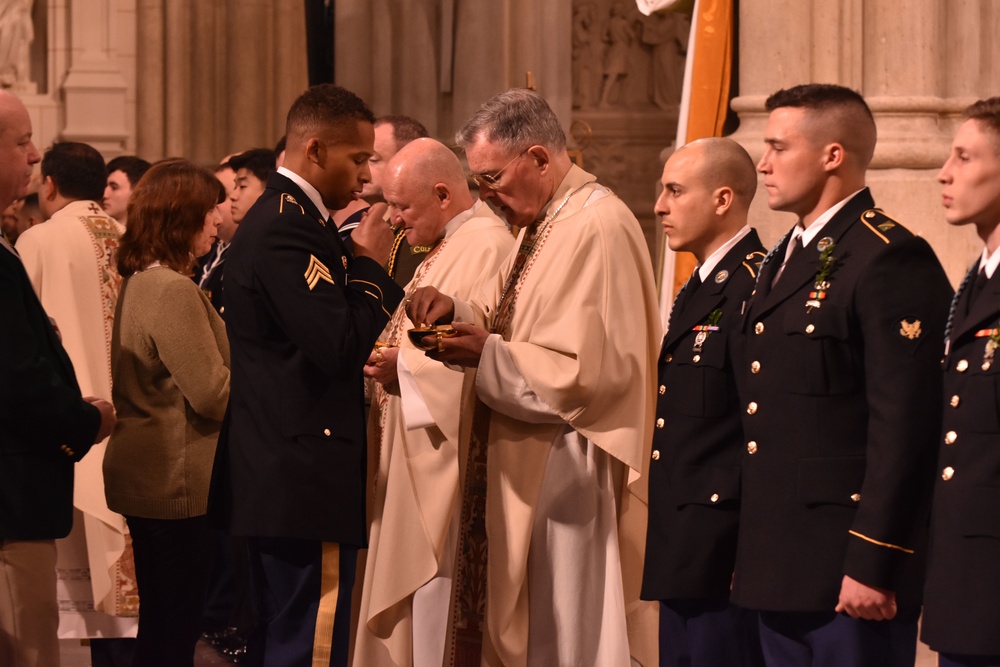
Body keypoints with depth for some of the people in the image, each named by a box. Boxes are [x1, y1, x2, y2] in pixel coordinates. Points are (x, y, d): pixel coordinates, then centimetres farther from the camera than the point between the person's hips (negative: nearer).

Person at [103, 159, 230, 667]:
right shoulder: (174, 291, -19)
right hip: (178, 482, -10)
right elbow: (213, 394, -20)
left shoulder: (140, 282, 11)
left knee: (159, 625, 16)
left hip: (145, 476, 10)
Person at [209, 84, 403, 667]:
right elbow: (342, 348, -22)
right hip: (308, 485, -11)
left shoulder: (275, 219, 17)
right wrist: (370, 263, -10)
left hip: (275, 480, 11)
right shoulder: (288, 229, -16)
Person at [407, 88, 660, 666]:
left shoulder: (598, 229, -19)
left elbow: (592, 370, -23)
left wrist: (487, 354, -20)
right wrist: (455, 311, 1)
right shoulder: (543, 224, 13)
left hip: (567, 477, -10)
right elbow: (510, 326, 21)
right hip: (527, 470, 10)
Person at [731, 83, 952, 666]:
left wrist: (872, 566, -21)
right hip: (783, 571, 9)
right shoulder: (784, 260, 18)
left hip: (849, 573, -9)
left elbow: (903, 428, -18)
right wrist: (754, 558, 17)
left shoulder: (891, 259, -12)